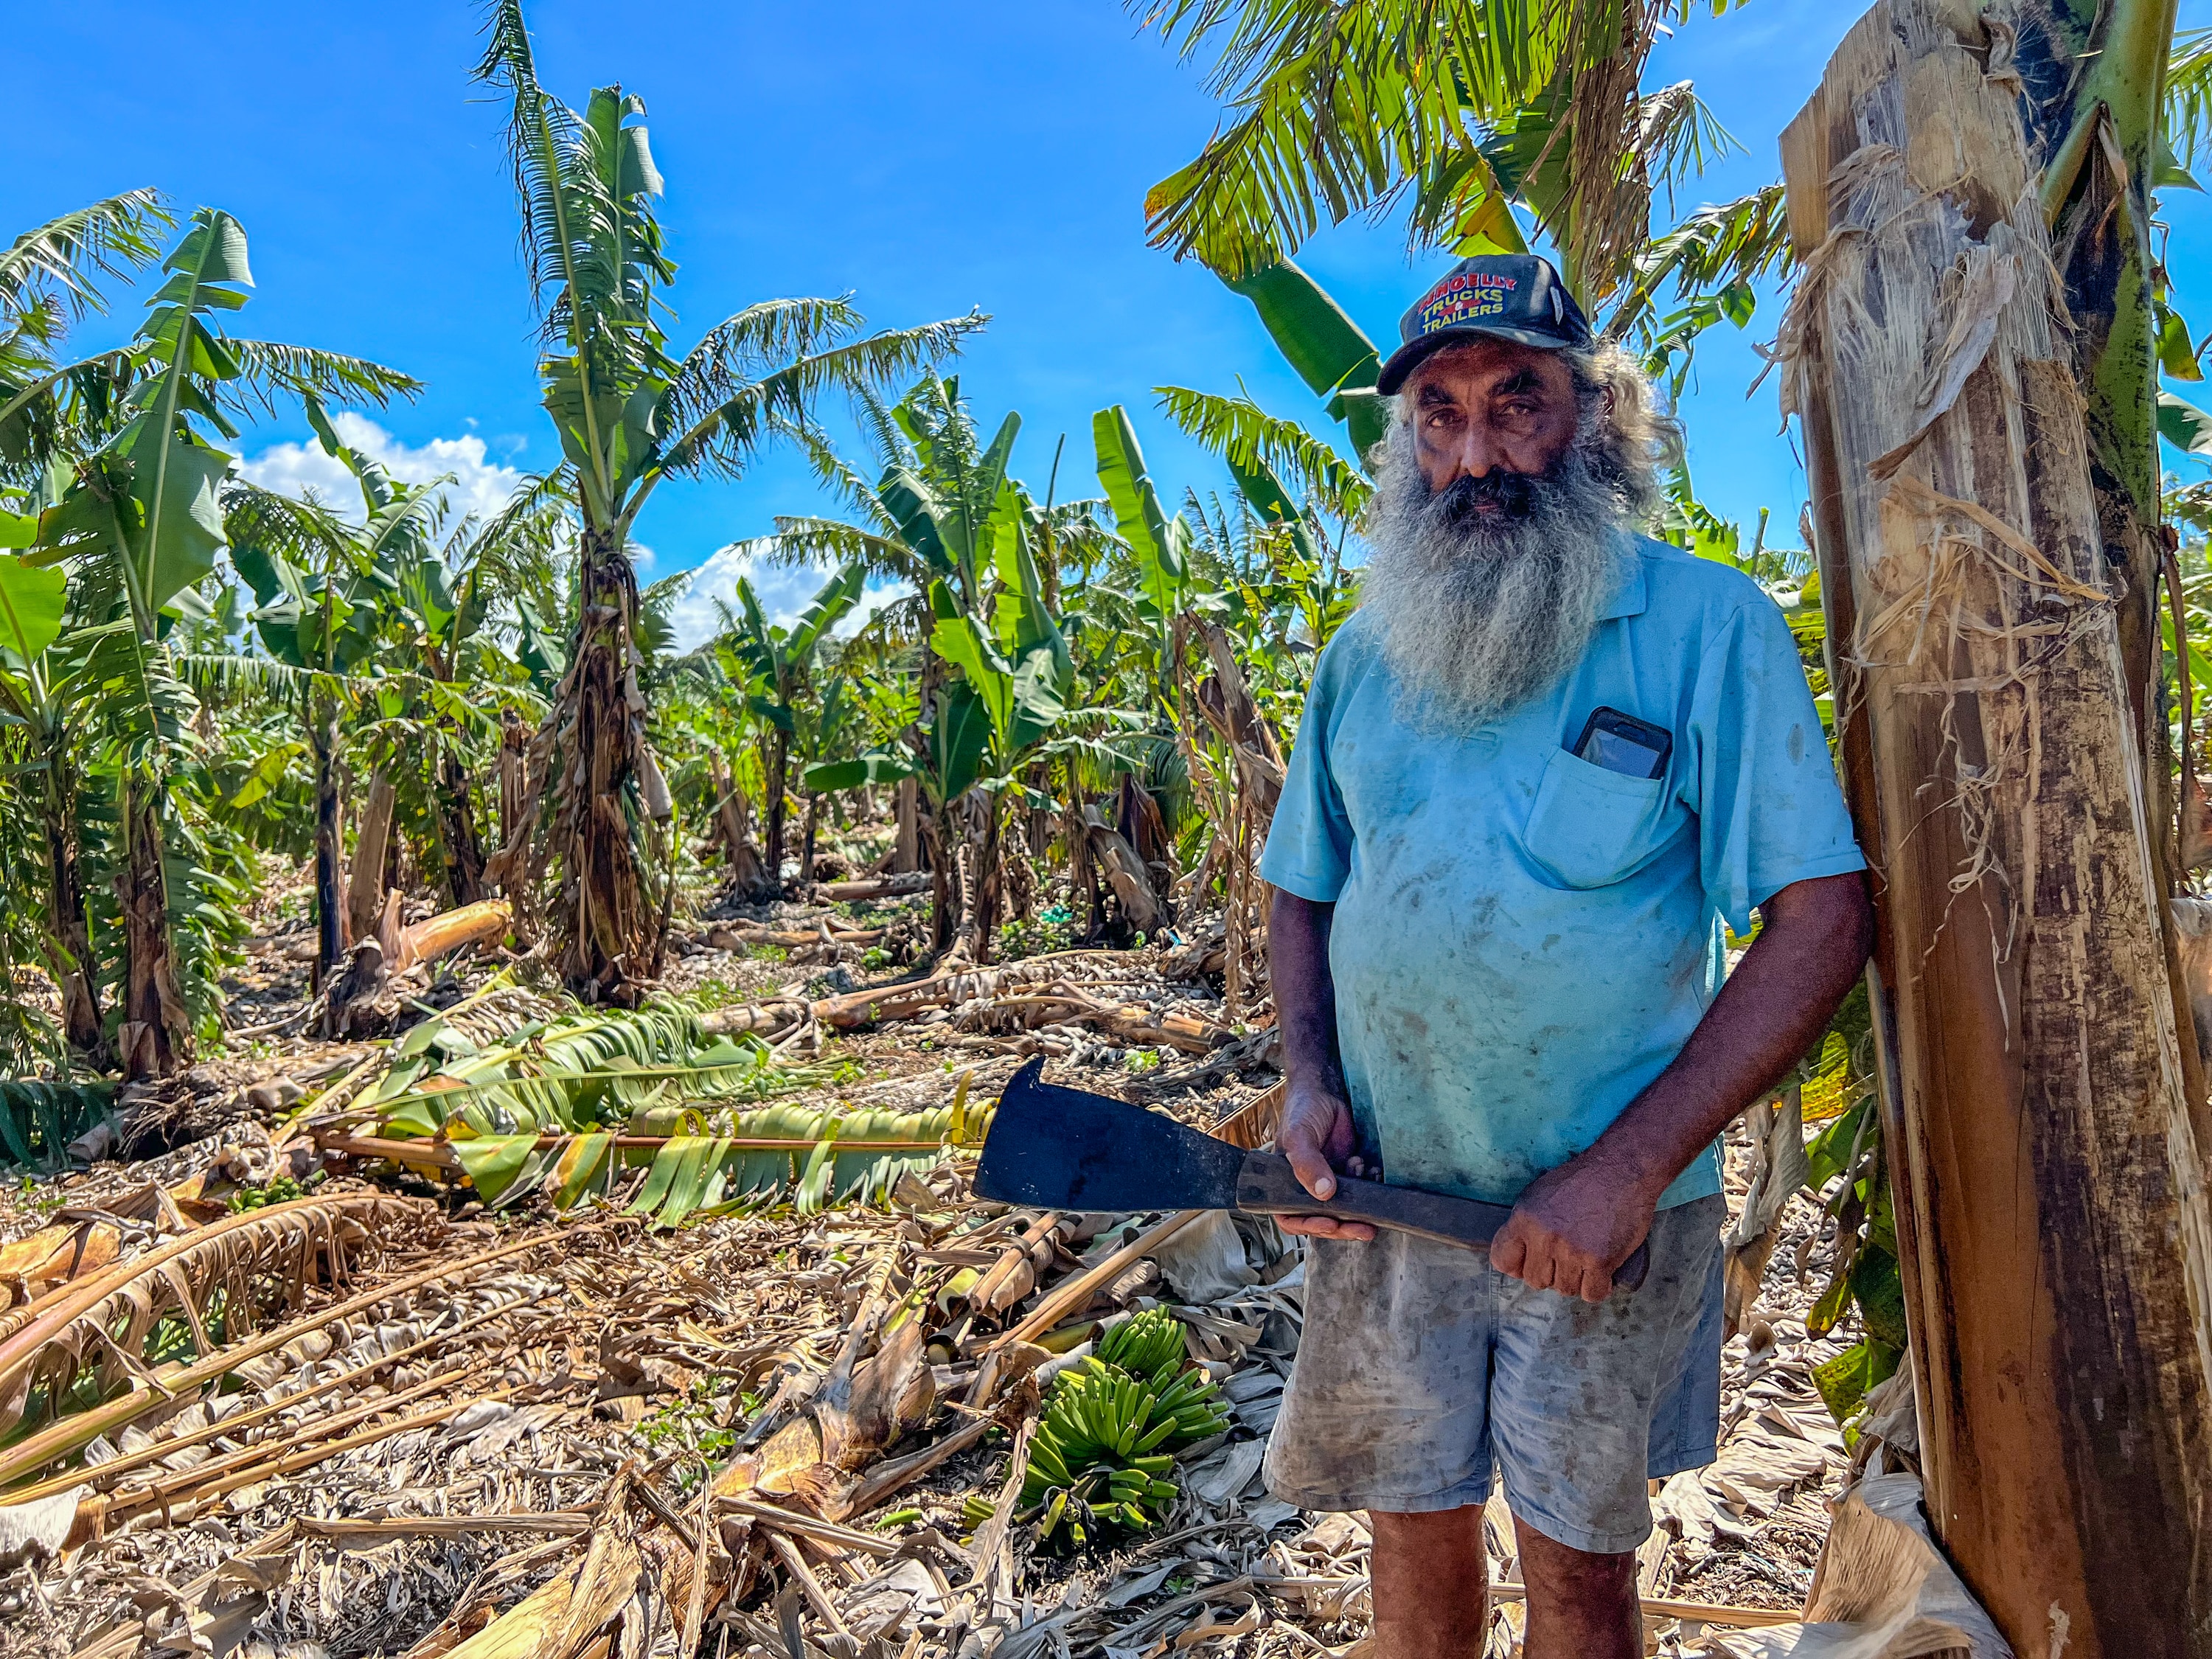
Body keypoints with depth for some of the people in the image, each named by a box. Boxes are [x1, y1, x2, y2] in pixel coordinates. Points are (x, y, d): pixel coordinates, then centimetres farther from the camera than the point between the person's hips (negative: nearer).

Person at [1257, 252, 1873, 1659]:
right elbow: (1304, 894, 12)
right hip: (1385, 1198, 3)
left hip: (1605, 1222, -2)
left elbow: (1822, 923, -14)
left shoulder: (1707, 625, -9)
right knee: (1416, 1529, 17)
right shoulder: (1365, 651, 3)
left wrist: (1624, 1172, -19)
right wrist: (1309, 1079, -5)